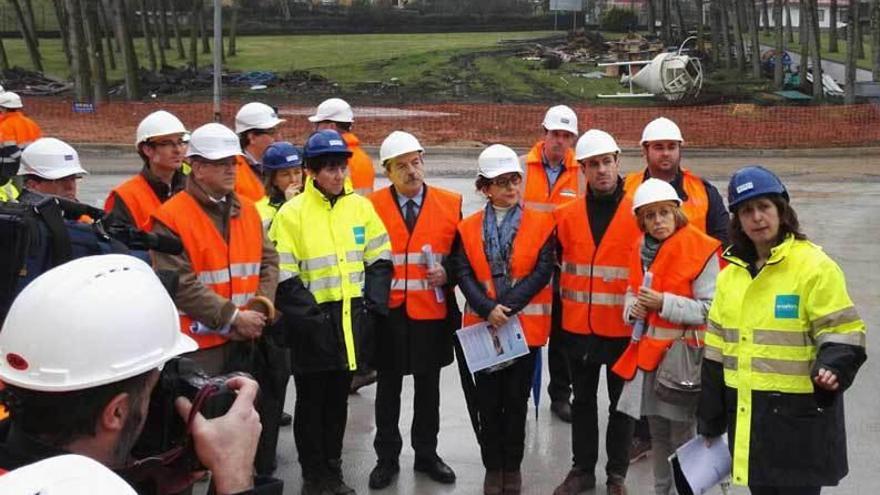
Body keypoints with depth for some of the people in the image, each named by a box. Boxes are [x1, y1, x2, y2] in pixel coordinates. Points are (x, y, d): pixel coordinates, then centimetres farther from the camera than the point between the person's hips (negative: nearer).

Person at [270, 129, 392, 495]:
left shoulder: (361, 206, 4)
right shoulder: (292, 213, -9)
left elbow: (380, 259, 9)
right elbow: (283, 276, -11)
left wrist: (373, 304, -1)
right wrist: (309, 314, -15)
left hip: (352, 320, 4)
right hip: (313, 324, -4)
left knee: (338, 399, 16)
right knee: (311, 401, 8)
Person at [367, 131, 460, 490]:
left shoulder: (450, 203, 0)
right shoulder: (371, 206, -2)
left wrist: (446, 273, -13)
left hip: (433, 312, 1)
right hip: (388, 312, -1)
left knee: (428, 386, 13)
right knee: (388, 387, 9)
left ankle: (426, 454, 27)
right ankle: (387, 458, 22)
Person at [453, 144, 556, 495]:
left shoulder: (542, 223, -2)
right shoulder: (468, 228, 2)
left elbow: (543, 271, -10)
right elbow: (463, 274, -4)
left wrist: (507, 307, -17)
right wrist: (488, 309, -19)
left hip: (526, 325, -1)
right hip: (482, 327, 1)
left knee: (517, 400, 9)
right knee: (488, 401, 9)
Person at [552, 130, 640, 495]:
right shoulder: (568, 214, 2)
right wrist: (564, 298, 10)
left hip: (623, 329, -3)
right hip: (577, 327, 3)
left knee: (621, 403, 10)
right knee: (583, 401, 15)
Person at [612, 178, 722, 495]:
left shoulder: (701, 250, -13)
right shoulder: (641, 250, 8)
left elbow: (711, 310, -15)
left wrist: (664, 302, -21)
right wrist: (632, 308, -2)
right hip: (648, 353, 7)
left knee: (683, 439, -3)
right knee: (658, 435, 19)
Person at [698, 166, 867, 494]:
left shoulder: (815, 266, -9)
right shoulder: (731, 273, 11)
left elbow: (841, 333, -10)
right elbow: (717, 350, 15)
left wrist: (831, 368, -31)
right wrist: (710, 419, 16)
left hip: (799, 413, -6)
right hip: (746, 414, 6)